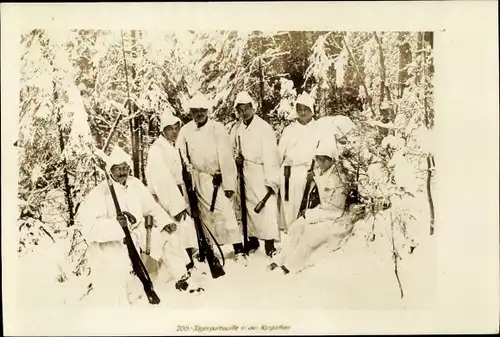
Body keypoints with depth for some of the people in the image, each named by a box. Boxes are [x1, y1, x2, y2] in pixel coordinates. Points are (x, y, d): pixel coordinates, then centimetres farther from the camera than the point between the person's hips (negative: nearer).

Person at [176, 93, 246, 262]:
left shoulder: (217, 128, -9)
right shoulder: (185, 130, 2)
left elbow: (226, 157, -11)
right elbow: (180, 156, 9)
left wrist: (229, 183, -12)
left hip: (217, 178, -3)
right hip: (199, 180, 4)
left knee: (226, 212, -8)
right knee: (205, 214, 12)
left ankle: (239, 251, 0)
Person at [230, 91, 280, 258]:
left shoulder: (264, 127, -12)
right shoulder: (237, 129, 7)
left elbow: (270, 156, -15)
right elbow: (232, 148, 23)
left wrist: (271, 181, -19)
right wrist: (236, 157, 0)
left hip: (262, 173, -6)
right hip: (246, 174, 6)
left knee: (267, 207, -9)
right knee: (250, 206, 13)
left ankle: (269, 244, -1)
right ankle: (253, 239, 27)